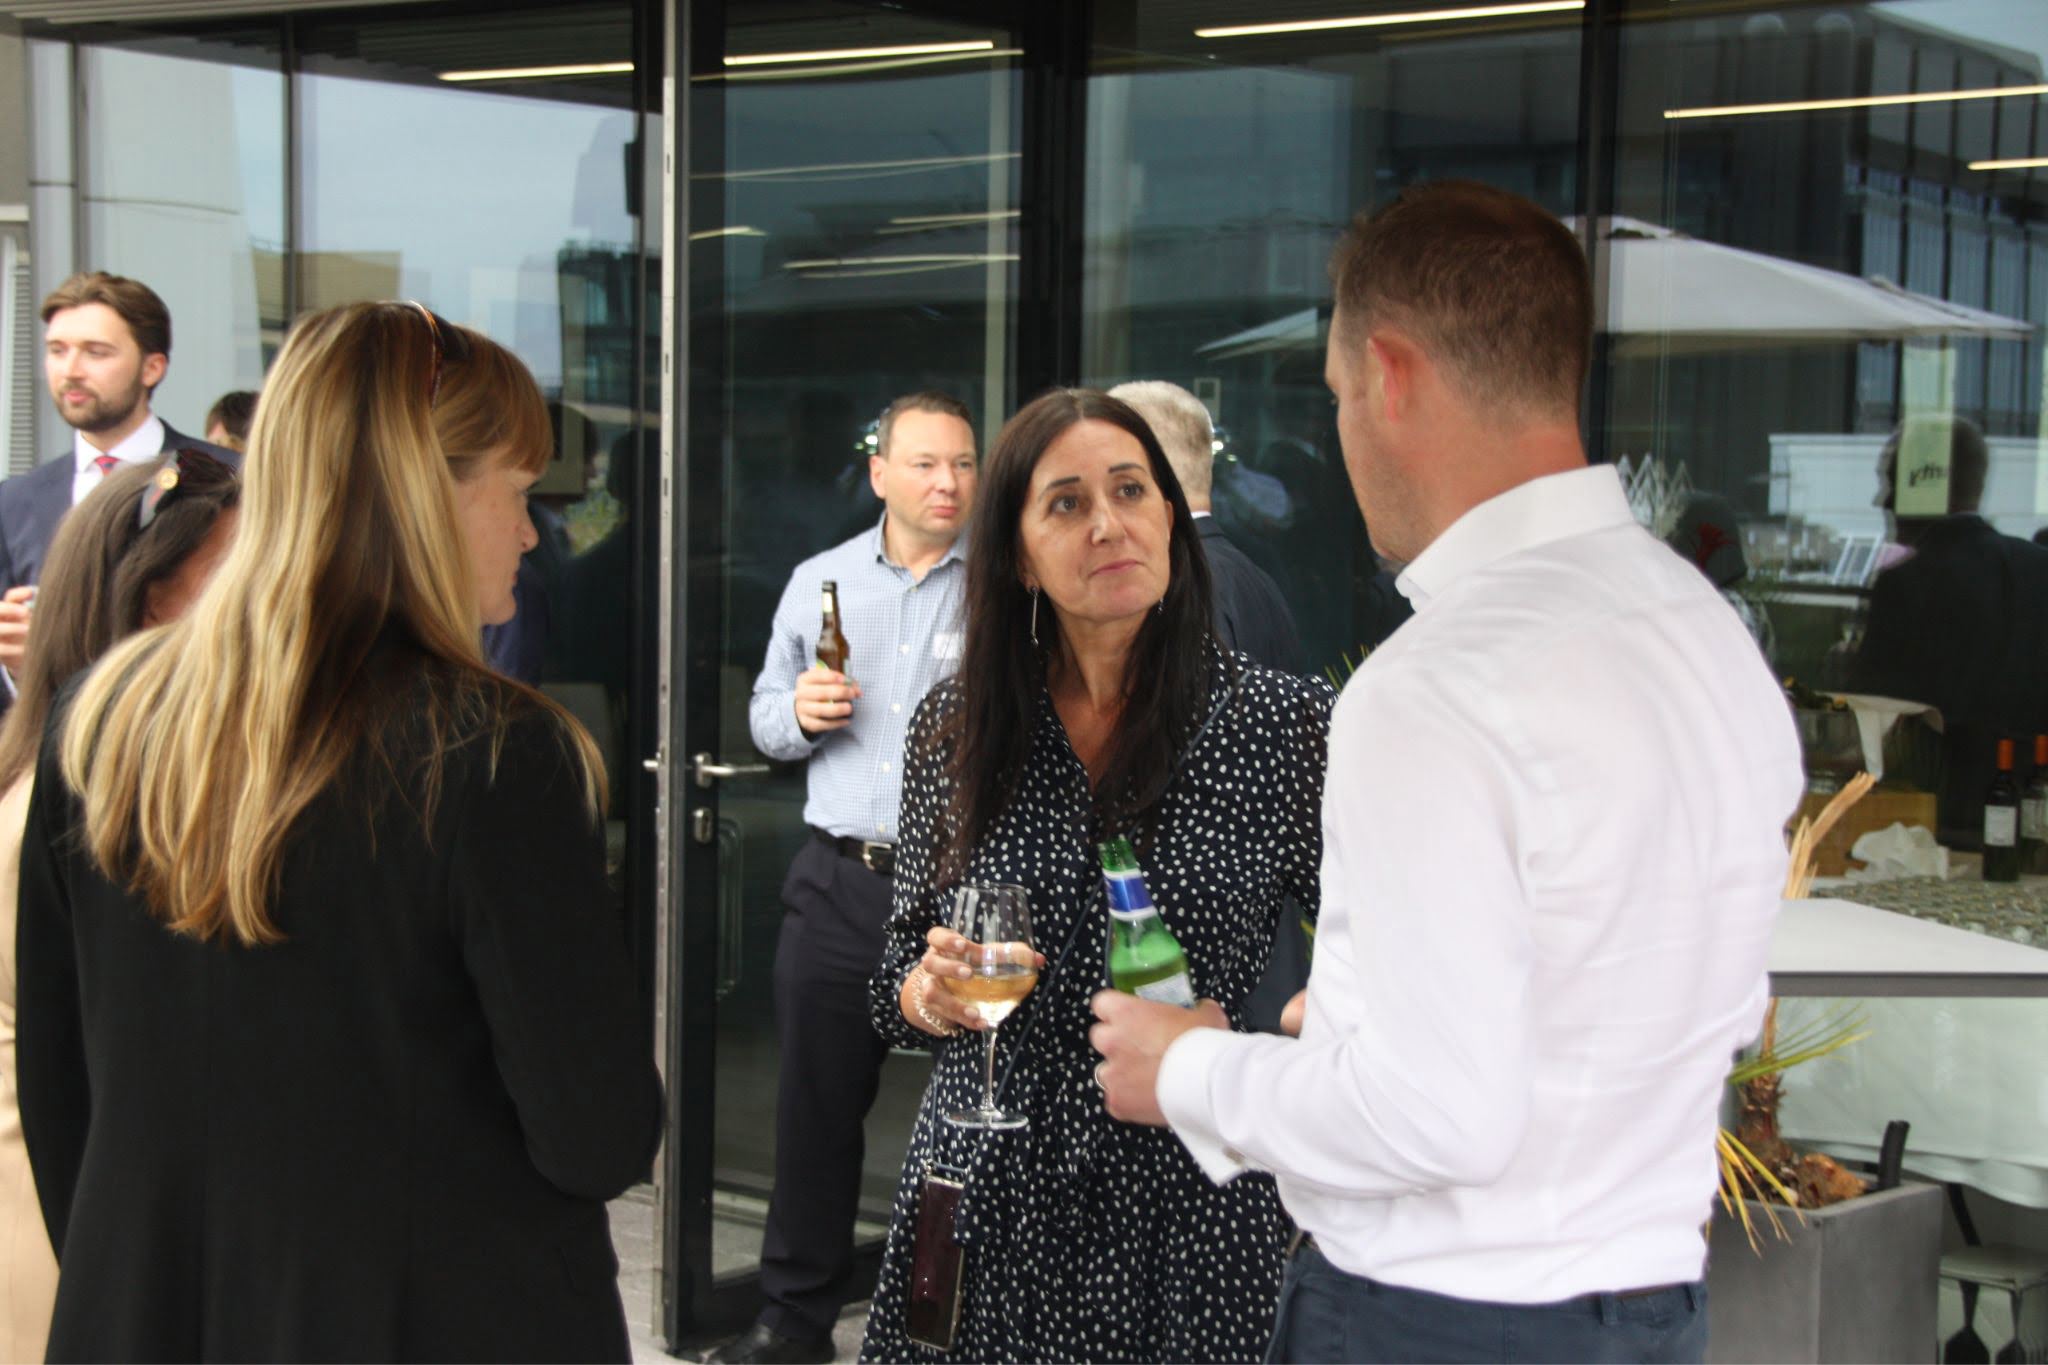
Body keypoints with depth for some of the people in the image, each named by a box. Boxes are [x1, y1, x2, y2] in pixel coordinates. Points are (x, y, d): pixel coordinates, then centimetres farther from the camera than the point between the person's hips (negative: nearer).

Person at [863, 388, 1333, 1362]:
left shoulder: (1284, 722, -6)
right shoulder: (953, 727, 2)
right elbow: (902, 964, 11)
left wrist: (1233, 1036, -16)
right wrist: (925, 993, -9)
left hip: (1186, 1209, -2)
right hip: (984, 1201, 2)